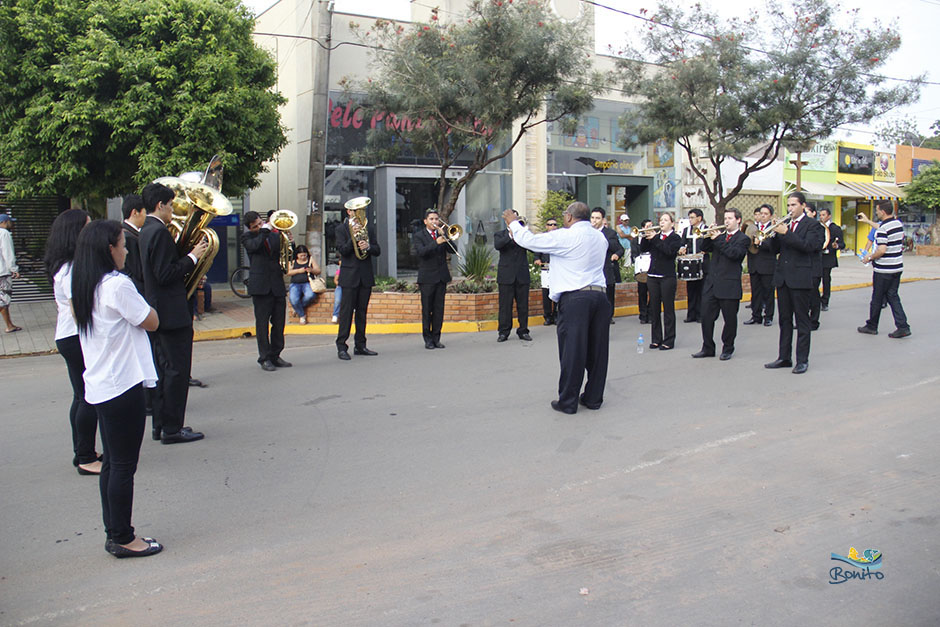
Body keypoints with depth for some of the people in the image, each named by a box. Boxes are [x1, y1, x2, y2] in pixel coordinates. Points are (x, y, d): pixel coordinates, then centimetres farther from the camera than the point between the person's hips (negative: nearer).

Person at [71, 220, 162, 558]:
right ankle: (123, 539, 11)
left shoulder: (84, 287, 9)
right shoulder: (117, 285, -18)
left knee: (111, 463, 16)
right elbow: (152, 322, -13)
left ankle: (114, 533, 25)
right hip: (123, 387, -9)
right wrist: (140, 301, 2)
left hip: (100, 387, 9)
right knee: (124, 466, 1)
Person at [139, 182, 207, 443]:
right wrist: (192, 257, -14)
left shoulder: (145, 231, 14)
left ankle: (160, 425, 22)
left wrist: (187, 260, 13)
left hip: (155, 312, 10)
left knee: (162, 369, 15)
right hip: (172, 313, -10)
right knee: (177, 370, -3)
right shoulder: (160, 232, -17)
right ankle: (172, 429, 3)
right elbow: (165, 275, -22)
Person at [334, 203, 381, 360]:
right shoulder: (341, 229, 1)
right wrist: (354, 237, -20)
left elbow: (377, 251, 5)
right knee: (346, 311, -5)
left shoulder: (369, 227, 11)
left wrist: (368, 246, -15)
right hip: (349, 276, -4)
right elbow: (342, 251, -10)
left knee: (362, 311, 8)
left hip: (366, 275, 4)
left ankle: (360, 345, 15)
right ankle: (341, 346, -1)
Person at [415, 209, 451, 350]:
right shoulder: (419, 235, 0)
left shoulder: (442, 234, 13)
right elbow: (421, 252, -16)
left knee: (439, 309, 4)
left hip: (441, 277, 4)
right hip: (427, 278, -4)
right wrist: (436, 242, -26)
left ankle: (436, 338, 12)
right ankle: (428, 339, 7)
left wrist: (446, 238, -12)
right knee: (427, 310, -1)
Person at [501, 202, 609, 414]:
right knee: (597, 349, 12)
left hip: (575, 298, -7)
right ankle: (593, 398, 22)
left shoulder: (566, 236, -8)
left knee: (571, 351, 0)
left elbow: (529, 240, -4)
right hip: (600, 295, 7)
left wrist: (513, 223, 14)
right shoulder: (600, 237, 14)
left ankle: (568, 402, 7)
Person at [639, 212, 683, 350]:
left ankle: (668, 341, 4)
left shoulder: (676, 238, 0)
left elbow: (669, 251, -18)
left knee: (668, 309, -1)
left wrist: (654, 239, -19)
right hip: (653, 276, 5)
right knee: (654, 309, 8)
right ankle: (656, 339, 16)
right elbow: (643, 249, 2)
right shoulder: (655, 236, 13)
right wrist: (646, 236, -12)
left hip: (667, 277, -5)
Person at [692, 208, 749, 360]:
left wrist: (717, 238, -16)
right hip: (711, 284, 5)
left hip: (729, 286, -5)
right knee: (706, 317, 5)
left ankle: (728, 349, 17)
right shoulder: (721, 235, 16)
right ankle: (708, 348, 15)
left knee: (730, 319, 3)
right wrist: (710, 236, -7)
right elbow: (705, 248, 9)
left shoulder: (743, 239, -1)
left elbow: (733, 253, -19)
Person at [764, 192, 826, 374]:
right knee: (784, 320, 11)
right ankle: (784, 357, 18)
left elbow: (808, 246, -18)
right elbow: (776, 250, 11)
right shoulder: (784, 224, 13)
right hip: (782, 277, 6)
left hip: (800, 277, -6)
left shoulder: (813, 225, -3)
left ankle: (802, 360, 4)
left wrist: (786, 233, -21)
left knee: (802, 321, 0)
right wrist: (775, 234, -6)